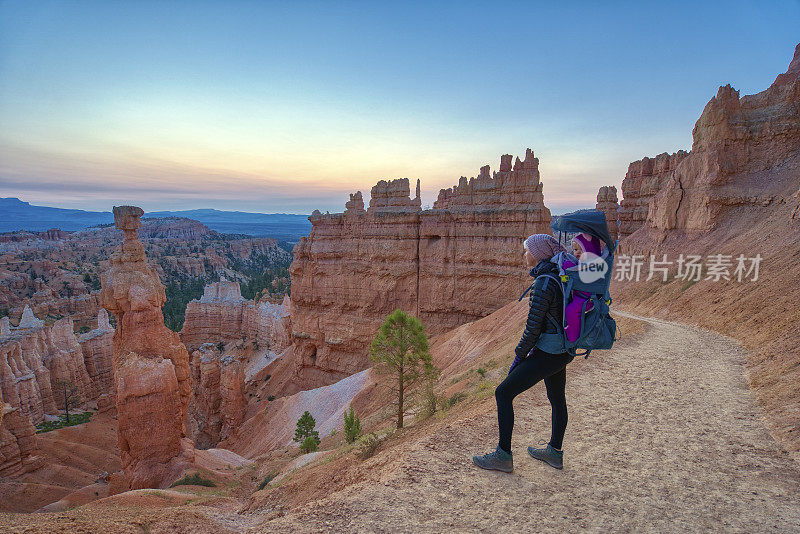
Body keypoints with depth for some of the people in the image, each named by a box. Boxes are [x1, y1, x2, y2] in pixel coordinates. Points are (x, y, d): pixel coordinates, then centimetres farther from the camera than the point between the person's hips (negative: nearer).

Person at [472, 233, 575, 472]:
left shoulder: (543, 284, -22)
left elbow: (533, 327, -21)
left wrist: (519, 356, -7)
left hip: (548, 354, -10)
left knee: (503, 394, -2)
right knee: (557, 399, 22)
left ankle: (503, 455, 6)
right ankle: (554, 452, 40)